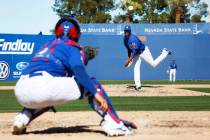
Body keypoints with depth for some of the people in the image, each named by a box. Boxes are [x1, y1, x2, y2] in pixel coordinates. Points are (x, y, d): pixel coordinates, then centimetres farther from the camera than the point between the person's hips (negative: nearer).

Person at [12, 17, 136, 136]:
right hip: (43, 86, -7)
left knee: (49, 97, 40)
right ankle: (114, 123, -6)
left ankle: (23, 118, 13)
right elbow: (79, 71, -9)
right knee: (91, 84, 7)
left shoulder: (46, 46, 31)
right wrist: (96, 93, -15)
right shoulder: (72, 47, 10)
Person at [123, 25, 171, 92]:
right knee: (136, 68, -5)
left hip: (144, 51, -7)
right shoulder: (125, 39, -5)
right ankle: (138, 86, -6)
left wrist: (128, 61, -40)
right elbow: (129, 49, 10)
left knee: (153, 64, 2)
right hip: (137, 54, 7)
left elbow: (134, 51, -38)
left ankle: (165, 53, 22)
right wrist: (129, 57, 6)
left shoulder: (133, 38, -34)